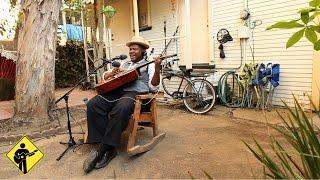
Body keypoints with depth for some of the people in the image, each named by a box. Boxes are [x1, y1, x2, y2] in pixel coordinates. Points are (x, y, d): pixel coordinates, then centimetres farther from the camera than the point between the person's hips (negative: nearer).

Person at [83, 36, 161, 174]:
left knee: (120, 108, -39)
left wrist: (157, 69, -16)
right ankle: (109, 149, -21)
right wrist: (112, 73, 6)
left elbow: (153, 87, 0)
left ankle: (102, 150, -26)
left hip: (136, 93, -5)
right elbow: (105, 77, 30)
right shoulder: (124, 64, 31)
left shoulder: (149, 65, 15)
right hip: (117, 91, 6)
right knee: (93, 105, -22)